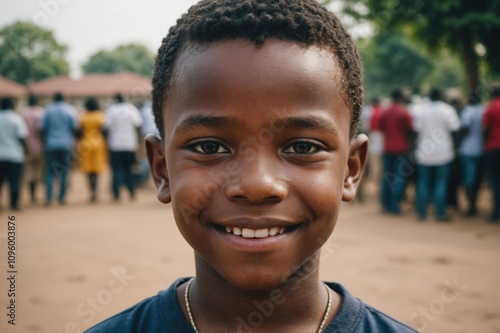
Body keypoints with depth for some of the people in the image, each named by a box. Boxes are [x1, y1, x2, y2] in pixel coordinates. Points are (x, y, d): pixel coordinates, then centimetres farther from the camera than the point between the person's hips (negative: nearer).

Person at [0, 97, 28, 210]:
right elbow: (22, 137, -10)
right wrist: (24, 149, 4)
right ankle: (14, 203, 5)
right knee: (14, 181, 4)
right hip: (15, 154, -3)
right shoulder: (16, 118, -6)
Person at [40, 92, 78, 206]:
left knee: (50, 171, 4)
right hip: (66, 144, 0)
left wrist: (44, 141, 12)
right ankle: (62, 198, 7)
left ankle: (48, 198, -7)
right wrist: (72, 141, 10)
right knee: (64, 171, 7)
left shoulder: (48, 110, 2)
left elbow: (42, 128, 1)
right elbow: (74, 127, -3)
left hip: (51, 145, 0)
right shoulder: (70, 110, 1)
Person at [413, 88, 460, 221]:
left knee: (423, 182, 8)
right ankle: (440, 213, 2)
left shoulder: (421, 109, 2)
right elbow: (454, 127, -11)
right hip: (443, 152, -2)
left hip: (424, 152, 2)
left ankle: (421, 212, 9)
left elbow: (416, 128, 3)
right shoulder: (447, 109, -7)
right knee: (441, 182, 2)